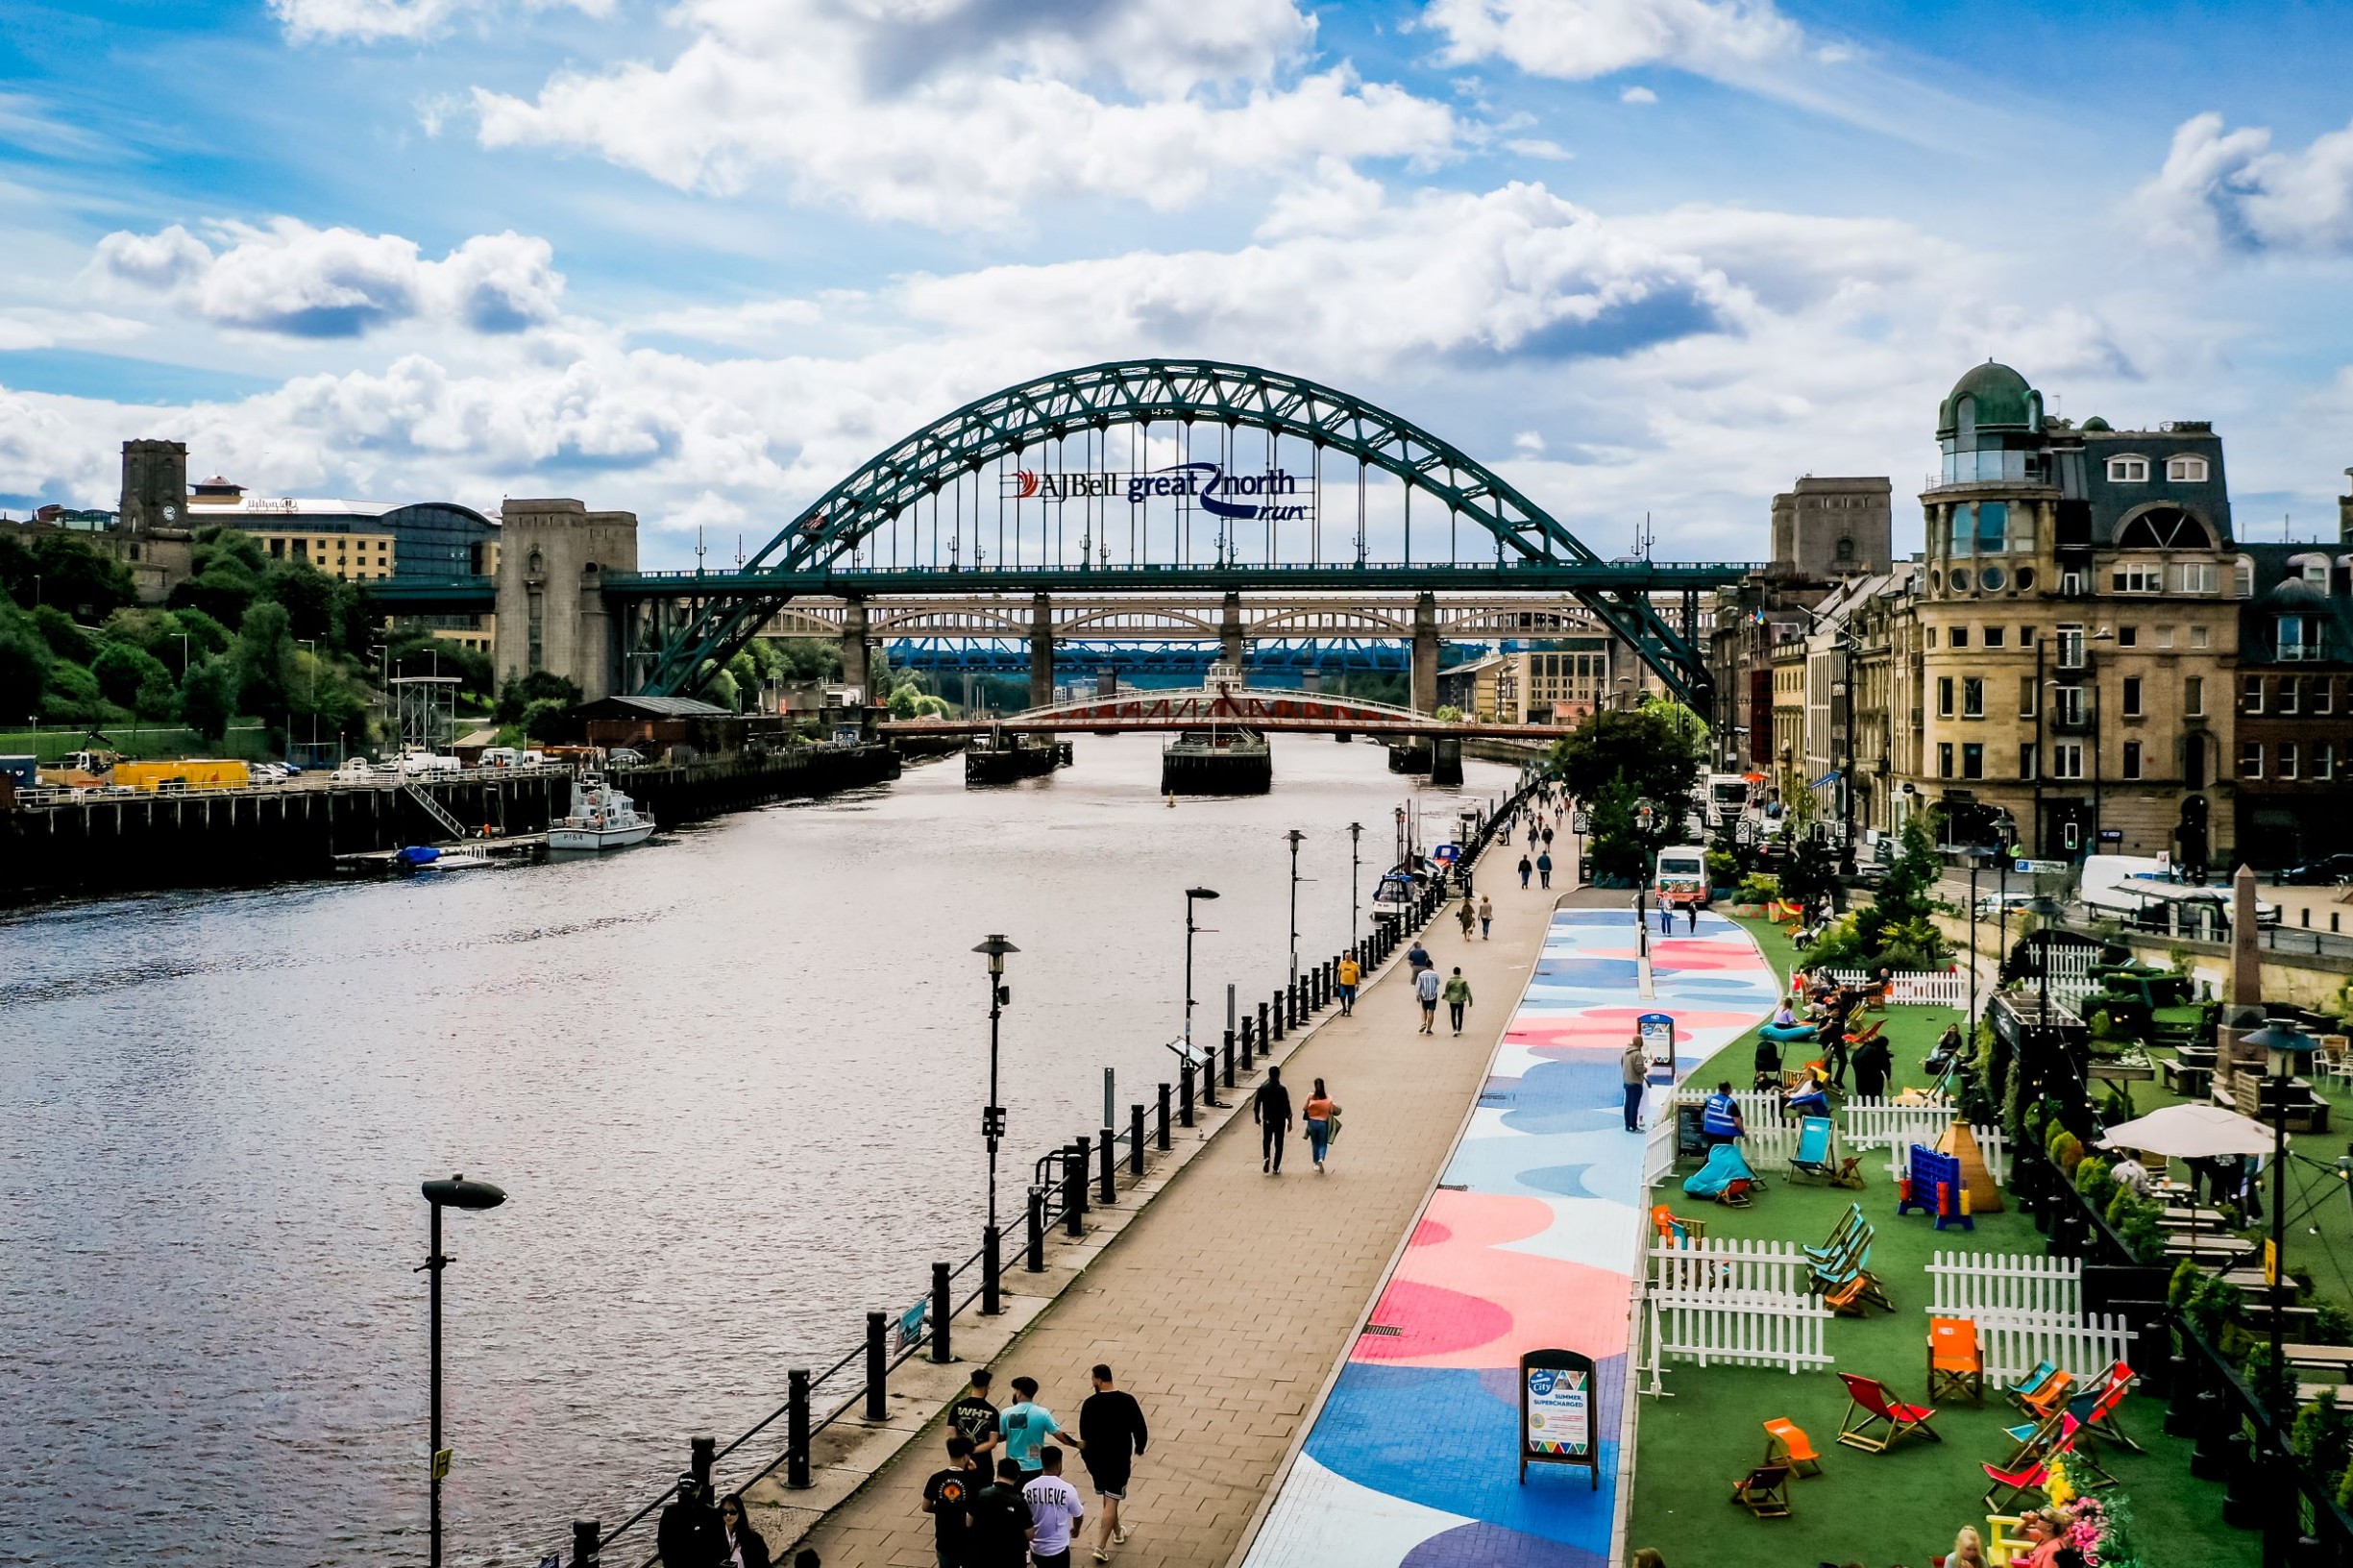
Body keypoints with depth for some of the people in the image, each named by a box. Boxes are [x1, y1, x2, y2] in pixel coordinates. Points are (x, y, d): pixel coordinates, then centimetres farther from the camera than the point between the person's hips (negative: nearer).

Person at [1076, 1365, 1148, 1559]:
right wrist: (1139, 1448, 16)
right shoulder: (1127, 1401, -11)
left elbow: (1084, 1436, -5)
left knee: (1107, 1499, 23)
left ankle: (1117, 1532, 41)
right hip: (1120, 1459, -2)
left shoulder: (1090, 1404, -11)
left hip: (1096, 1459, 2)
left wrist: (1087, 1458, 9)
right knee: (1112, 1502, 0)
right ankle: (1100, 1547, -8)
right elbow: (1140, 1429, -4)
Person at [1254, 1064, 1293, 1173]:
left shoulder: (1262, 1088, -6)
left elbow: (1256, 1104, -1)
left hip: (1267, 1120, 2)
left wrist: (1256, 1117, 14)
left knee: (1266, 1141, 19)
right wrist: (1289, 1122, -2)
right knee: (1278, 1144, 9)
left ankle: (1266, 1158, -8)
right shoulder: (1282, 1090, -12)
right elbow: (1287, 1107, -11)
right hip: (1280, 1120, -2)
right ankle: (1276, 1168, 10)